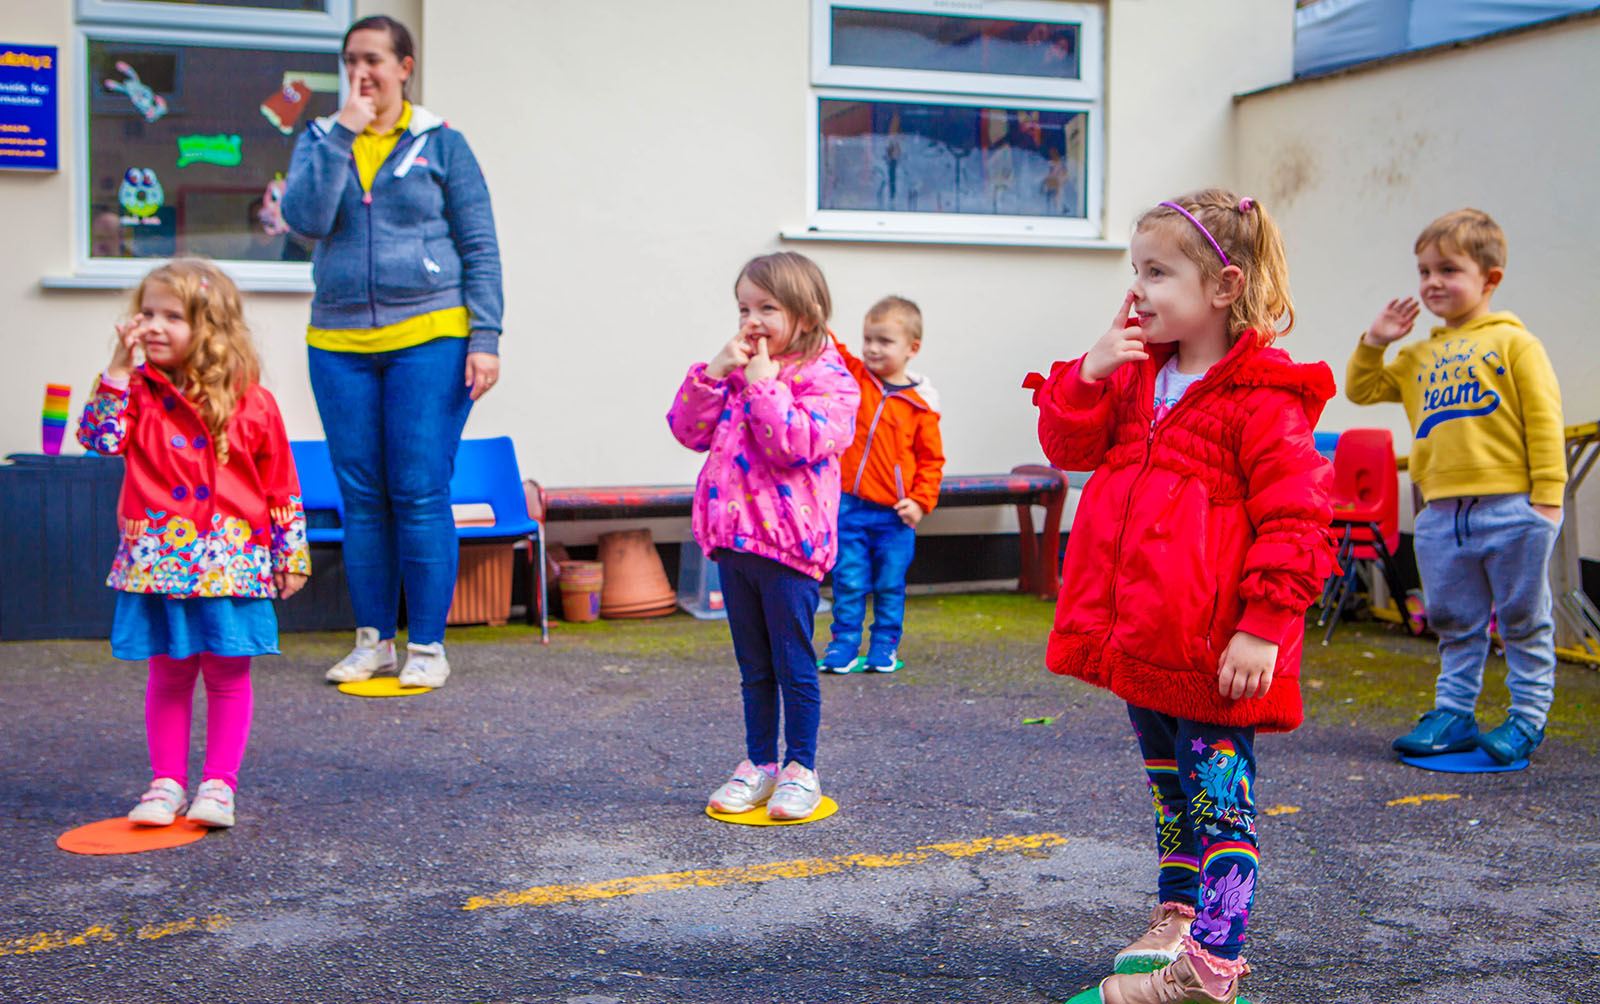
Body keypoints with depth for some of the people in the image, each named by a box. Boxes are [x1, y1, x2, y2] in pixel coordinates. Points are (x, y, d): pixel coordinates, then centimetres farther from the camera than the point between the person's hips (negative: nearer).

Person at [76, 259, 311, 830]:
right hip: (155, 561, 1)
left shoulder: (250, 403, -2)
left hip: (230, 561, -1)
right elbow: (99, 438, -12)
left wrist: (292, 556, 5)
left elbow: (282, 487, 4)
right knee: (167, 674, 9)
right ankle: (167, 783, 20)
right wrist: (118, 367, -13)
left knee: (227, 675, 6)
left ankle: (218, 785, 16)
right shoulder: (138, 392, 4)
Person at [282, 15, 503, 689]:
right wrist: (342, 135, -9)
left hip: (428, 337, -3)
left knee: (421, 496, -5)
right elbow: (305, 218, -7)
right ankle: (371, 640, 16)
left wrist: (485, 339, -5)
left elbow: (480, 248, 3)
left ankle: (427, 647, 4)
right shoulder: (319, 141, 12)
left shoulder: (441, 145, 5)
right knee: (361, 497, 6)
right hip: (339, 342, 3)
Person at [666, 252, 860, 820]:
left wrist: (763, 386, -18)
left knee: (793, 664, 1)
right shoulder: (738, 372, 13)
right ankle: (759, 764, 25)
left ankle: (800, 770, 13)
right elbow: (690, 431, 6)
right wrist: (713, 374, -6)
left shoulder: (828, 379, -8)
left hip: (789, 543, -6)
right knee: (754, 666, 15)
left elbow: (798, 443, -22)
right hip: (733, 538, 6)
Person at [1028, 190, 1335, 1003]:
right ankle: (1175, 922, 37)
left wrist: (1262, 628, -20)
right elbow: (1069, 446, 12)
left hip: (1215, 652, -8)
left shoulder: (1262, 401, -15)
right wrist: (1089, 375, -4)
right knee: (1170, 791, 22)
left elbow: (1293, 520, -17)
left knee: (1221, 801, 0)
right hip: (1144, 634, 8)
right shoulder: (1137, 376, 10)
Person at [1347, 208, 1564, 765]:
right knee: (1455, 625, 13)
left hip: (1510, 509, -5)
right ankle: (1454, 713, 22)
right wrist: (1373, 344, 7)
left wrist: (1547, 497, -11)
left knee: (1523, 619, 5)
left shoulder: (1513, 342, -2)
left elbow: (1543, 421, -6)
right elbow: (1362, 390, 23)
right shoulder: (1419, 355, 15)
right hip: (1441, 515, 5)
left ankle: (1528, 715, 16)